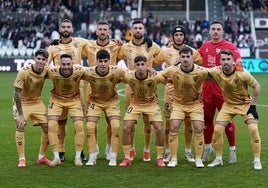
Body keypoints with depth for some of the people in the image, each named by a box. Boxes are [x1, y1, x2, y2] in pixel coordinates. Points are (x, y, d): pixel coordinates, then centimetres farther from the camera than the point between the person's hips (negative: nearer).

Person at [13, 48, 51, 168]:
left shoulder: (46, 71, -14)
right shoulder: (23, 72, -27)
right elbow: (17, 94, -25)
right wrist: (20, 115, -28)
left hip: (36, 102, 5)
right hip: (22, 102, -5)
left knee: (47, 127, -1)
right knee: (20, 127, -21)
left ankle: (41, 157, 15)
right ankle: (21, 159, -12)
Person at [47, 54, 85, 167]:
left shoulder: (79, 71, -27)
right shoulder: (52, 72, -29)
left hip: (74, 99, 0)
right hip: (57, 99, 0)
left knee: (79, 125, -12)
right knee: (51, 125, -13)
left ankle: (78, 157, 3)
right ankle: (56, 157, 0)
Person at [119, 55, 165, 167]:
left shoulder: (154, 77, -28)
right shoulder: (128, 77, -25)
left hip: (151, 104, -1)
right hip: (135, 103, 1)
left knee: (159, 129, -12)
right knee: (126, 129, -10)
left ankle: (160, 158, 6)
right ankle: (127, 158, 4)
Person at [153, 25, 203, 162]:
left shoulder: (192, 52, 5)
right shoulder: (165, 52, 6)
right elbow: (152, 64, 16)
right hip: (171, 90, 0)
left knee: (188, 121, 3)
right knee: (169, 121, 1)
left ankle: (188, 151, 13)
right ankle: (167, 151, 9)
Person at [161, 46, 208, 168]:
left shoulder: (201, 71, -24)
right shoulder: (172, 70, -18)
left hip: (195, 103, -1)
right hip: (178, 103, 1)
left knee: (198, 129, -9)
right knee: (173, 128, -9)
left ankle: (198, 159, 7)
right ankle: (173, 159, 4)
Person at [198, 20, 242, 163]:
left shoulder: (229, 46, -4)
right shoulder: (205, 46, 12)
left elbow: (238, 59, -18)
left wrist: (238, 63, -39)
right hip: (207, 88, 4)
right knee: (207, 119, 10)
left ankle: (232, 150, 9)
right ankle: (207, 148, 26)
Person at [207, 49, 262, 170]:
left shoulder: (242, 74, -26)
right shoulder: (216, 72, -18)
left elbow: (256, 87, -13)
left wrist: (252, 104, -12)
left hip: (246, 104, -3)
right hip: (228, 105, 3)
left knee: (253, 129, -18)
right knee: (217, 129, -7)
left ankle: (257, 161, -5)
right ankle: (218, 159, 10)